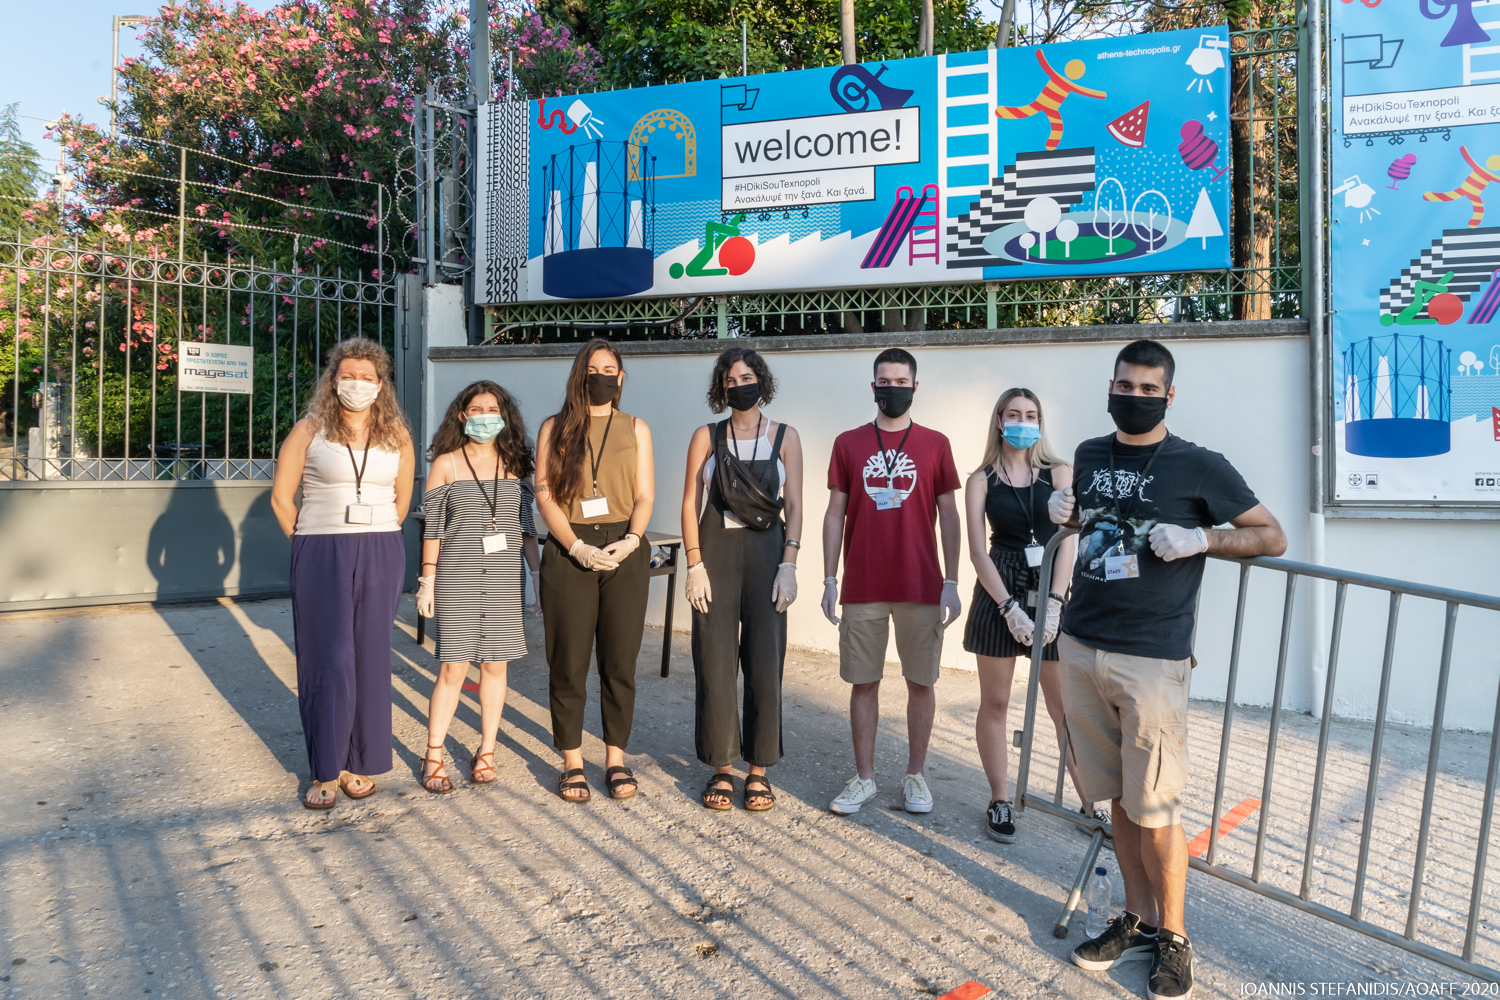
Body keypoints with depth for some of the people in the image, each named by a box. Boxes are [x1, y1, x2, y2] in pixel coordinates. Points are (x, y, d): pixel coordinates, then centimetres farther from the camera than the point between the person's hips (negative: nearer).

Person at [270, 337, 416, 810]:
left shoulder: (397, 436, 7)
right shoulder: (309, 430, 1)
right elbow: (281, 496, 4)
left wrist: (375, 541, 12)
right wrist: (310, 544, 5)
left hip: (380, 557, 2)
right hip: (321, 556, -2)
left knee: (369, 659, 6)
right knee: (328, 660, 0)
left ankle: (359, 763, 20)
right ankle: (325, 771, 13)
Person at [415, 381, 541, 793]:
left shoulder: (514, 463, 9)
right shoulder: (446, 463, 3)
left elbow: (525, 525, 11)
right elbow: (433, 526, 2)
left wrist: (540, 572, 6)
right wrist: (427, 579, -2)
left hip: (503, 578, 3)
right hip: (456, 577, -2)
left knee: (495, 666, 7)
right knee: (453, 669, -2)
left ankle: (486, 752, 20)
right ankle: (433, 758, 12)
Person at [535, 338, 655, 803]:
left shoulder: (635, 428, 12)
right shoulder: (555, 427, 8)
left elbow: (645, 495, 7)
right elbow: (544, 494, 1)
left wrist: (630, 540, -12)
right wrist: (578, 547, -11)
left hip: (624, 551, 1)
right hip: (569, 551, -1)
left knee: (620, 661, 4)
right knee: (569, 662, 2)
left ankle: (616, 757, 17)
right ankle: (572, 762, 15)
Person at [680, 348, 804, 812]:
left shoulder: (785, 437, 6)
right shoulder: (706, 437, 7)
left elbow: (794, 506, 3)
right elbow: (690, 503, 4)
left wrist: (788, 565, -6)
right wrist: (695, 564, -5)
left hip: (767, 552, 0)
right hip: (716, 553, 0)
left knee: (765, 664, 0)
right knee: (715, 665, 2)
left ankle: (759, 769, 15)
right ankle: (722, 768, 16)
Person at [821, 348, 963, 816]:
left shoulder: (935, 444, 4)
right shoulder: (848, 444, 5)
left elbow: (949, 517, 4)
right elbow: (835, 514, 6)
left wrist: (951, 583, -2)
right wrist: (829, 580, 0)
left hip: (922, 587, 0)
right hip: (862, 588, 1)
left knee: (920, 682, 8)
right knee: (863, 682, 7)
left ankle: (915, 776, 23)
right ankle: (863, 778, 21)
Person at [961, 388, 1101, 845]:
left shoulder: (1059, 472, 4)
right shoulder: (981, 480, 4)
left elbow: (1067, 541, -3)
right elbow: (978, 551, -2)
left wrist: (1053, 603, -13)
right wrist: (1009, 607, -12)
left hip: (1051, 589, 0)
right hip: (998, 591, 0)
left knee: (1065, 708, 3)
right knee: (995, 703, 7)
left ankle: (1091, 803, 16)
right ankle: (1000, 801, 20)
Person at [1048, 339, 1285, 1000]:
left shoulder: (1198, 467, -3)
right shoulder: (1089, 455, 11)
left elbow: (1272, 537, 3)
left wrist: (1199, 538, -13)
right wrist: (1064, 511, 6)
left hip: (1150, 659, -5)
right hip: (1080, 648, 5)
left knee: (1155, 809, 1)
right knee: (1118, 798, 14)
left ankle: (1173, 939, 21)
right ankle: (1139, 921, 29)